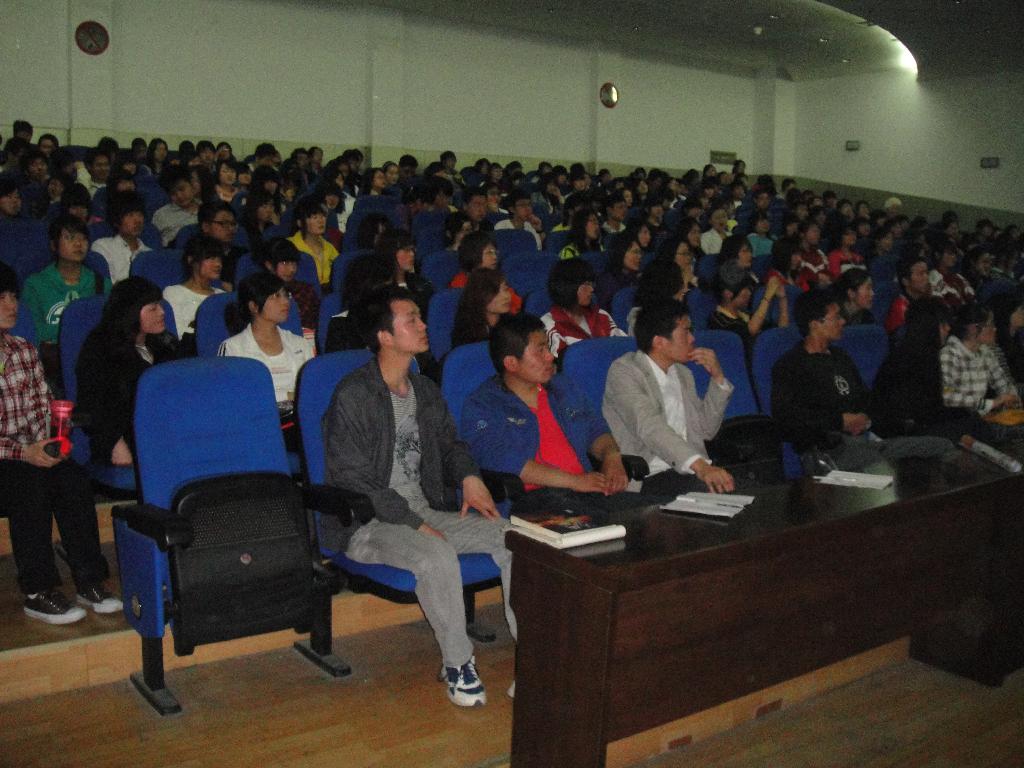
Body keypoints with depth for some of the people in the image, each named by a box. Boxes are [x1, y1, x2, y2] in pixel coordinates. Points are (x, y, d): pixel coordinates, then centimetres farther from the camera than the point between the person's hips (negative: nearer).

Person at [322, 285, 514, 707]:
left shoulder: (426, 391, 11)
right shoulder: (352, 397, -12)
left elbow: (450, 444, 24)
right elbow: (353, 482, -16)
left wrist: (469, 476, 0)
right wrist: (415, 524, -21)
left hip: (426, 511, 7)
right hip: (366, 524, -7)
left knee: (511, 535, -13)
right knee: (437, 556, -36)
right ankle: (457, 664, -14)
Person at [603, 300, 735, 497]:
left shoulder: (683, 374, 20)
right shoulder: (624, 371, -6)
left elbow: (707, 430, 22)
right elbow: (649, 426, -22)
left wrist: (718, 377, 9)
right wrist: (699, 465, -35)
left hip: (692, 470, 7)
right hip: (651, 478, -7)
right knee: (720, 490, -31)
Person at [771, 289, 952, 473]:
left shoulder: (839, 356, 24)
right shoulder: (789, 366, -4)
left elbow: (864, 396, 35)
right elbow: (786, 415, -19)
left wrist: (862, 418, 10)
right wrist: (840, 421, -12)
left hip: (866, 439, 9)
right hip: (825, 449, -9)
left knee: (943, 446, -4)